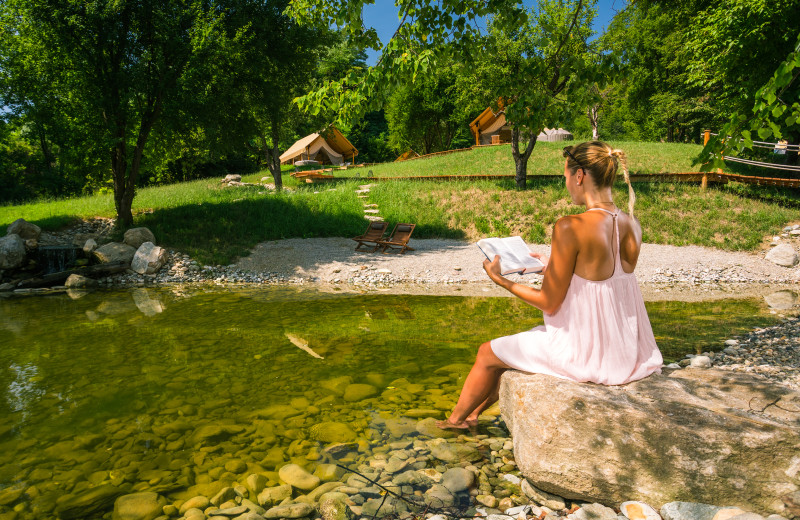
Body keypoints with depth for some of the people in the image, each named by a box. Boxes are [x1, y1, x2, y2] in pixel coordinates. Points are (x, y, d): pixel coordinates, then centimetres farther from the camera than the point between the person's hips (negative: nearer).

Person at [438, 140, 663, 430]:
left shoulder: (570, 227, -24)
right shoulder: (631, 225, -1)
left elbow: (550, 303, -18)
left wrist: (501, 280, -5)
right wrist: (552, 266, 20)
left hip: (585, 350, -8)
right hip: (624, 348, 8)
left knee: (488, 354, 15)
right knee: (521, 346, 29)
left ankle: (457, 419, 41)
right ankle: (474, 412, 44)